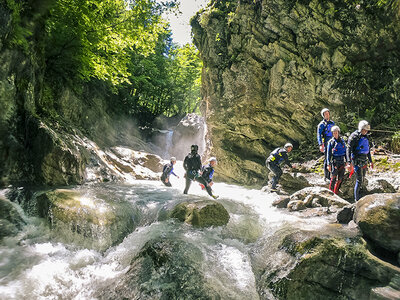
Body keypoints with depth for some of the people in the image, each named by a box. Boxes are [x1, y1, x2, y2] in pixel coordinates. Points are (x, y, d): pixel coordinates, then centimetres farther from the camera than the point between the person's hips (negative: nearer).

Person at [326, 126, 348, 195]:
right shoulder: (331, 142, -3)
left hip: (342, 161, 4)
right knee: (333, 177, -6)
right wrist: (329, 164, -9)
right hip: (335, 161, -4)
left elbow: (345, 151, 15)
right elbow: (328, 154, -4)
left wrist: (347, 161, 11)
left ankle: (336, 192, 18)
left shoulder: (342, 141, 9)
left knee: (340, 178, 6)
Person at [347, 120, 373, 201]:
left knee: (363, 178, 13)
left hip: (364, 161, 8)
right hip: (357, 161, -8)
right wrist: (349, 162, -24)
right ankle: (357, 199, 0)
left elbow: (368, 149, 22)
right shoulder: (354, 137, -11)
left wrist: (370, 161, 24)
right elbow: (349, 149, -16)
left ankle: (359, 193, 26)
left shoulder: (365, 137, 12)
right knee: (359, 180, -8)